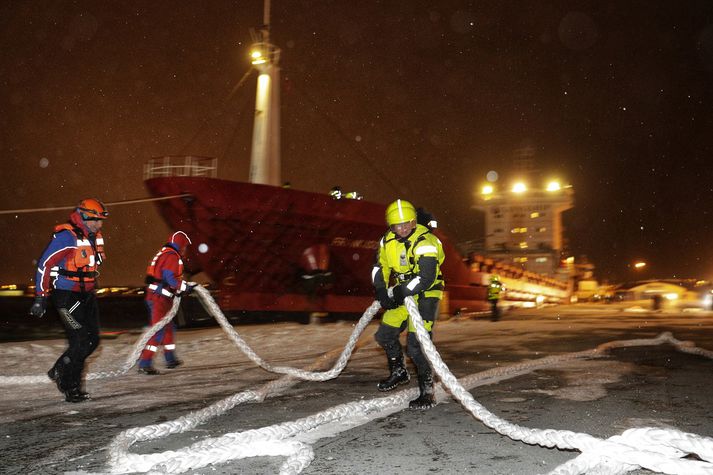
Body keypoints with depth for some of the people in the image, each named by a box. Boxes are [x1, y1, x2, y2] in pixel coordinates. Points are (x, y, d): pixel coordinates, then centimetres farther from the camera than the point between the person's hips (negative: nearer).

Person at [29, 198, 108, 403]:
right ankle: (70, 387, 6)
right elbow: (45, 264, -16)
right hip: (67, 296, -8)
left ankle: (60, 371, 26)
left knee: (92, 339, 7)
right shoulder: (66, 236, -16)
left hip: (86, 295, 8)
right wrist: (40, 297, -15)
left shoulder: (95, 237, 11)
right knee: (81, 341, -10)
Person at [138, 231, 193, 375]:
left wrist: (182, 285, 12)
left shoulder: (163, 253, 19)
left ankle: (170, 359, 31)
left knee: (169, 327, 21)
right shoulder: (172, 256, -12)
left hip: (153, 297, 10)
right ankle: (145, 364, -11)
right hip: (160, 299, -10)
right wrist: (184, 287, -10)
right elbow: (169, 278, -22)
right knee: (158, 331, -9)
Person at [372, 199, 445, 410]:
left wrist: (404, 291, -25)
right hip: (402, 293, 8)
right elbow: (379, 268, 9)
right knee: (385, 335, 16)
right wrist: (382, 292, -5)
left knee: (416, 345, -18)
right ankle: (399, 372, 40)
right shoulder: (388, 241, -3)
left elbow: (427, 278, -32)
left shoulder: (424, 242, -26)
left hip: (425, 295, -8)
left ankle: (427, 393, -7)